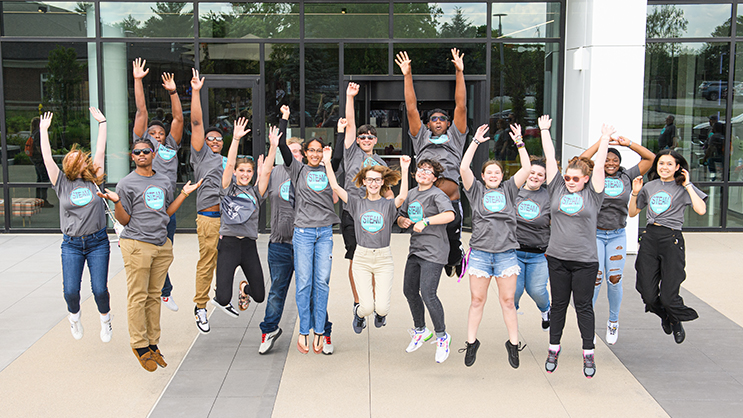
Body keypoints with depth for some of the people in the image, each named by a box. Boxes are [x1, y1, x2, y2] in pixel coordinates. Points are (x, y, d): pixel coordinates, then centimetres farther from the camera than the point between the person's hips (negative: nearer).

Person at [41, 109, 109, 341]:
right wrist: (43, 130, 0)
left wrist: (102, 122, 5)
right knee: (70, 291, -8)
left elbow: (100, 151, 4)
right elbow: (47, 157, -1)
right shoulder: (61, 183, 6)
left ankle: (105, 320, 24)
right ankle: (74, 316, 25)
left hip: (98, 242, 0)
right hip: (71, 244, 0)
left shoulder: (94, 180, 7)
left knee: (100, 289, -4)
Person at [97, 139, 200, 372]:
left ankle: (153, 343, 16)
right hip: (137, 245, -5)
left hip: (162, 245, 5)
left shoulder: (164, 182, 15)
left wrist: (184, 193, 16)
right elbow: (124, 220, -2)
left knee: (154, 295, 9)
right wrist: (116, 201, -19)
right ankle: (139, 345, 5)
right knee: (138, 296, -3)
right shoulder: (127, 184, -1)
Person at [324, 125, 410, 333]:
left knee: (382, 307, -7)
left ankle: (380, 312, 31)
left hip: (383, 258, 0)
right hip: (362, 257, 0)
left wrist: (404, 170, -31)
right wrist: (327, 162, -13)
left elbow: (402, 196, -21)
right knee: (367, 306, -8)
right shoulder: (357, 203, 4)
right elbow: (335, 187, -4)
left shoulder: (388, 204, 0)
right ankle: (359, 313, 29)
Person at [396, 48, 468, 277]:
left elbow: (461, 106, 12)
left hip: (451, 204, 0)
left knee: (453, 246, 7)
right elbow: (411, 109, 13)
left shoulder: (455, 138, 19)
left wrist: (460, 73, 7)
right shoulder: (421, 138, 19)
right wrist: (408, 76, 8)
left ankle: (455, 261, 39)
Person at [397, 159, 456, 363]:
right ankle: (420, 331, 34)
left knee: (427, 294, -16)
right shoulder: (411, 194, 15)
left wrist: (426, 221, -36)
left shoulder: (437, 195, -10)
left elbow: (450, 215, -28)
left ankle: (442, 336, 2)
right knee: (409, 291, 13)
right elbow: (400, 217, 24)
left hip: (433, 252, -8)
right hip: (416, 249, 8)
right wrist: (403, 221, 0)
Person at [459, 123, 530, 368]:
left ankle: (513, 344, 15)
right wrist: (476, 142, -2)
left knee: (508, 301, 4)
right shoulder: (476, 190, 8)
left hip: (506, 253, 1)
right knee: (477, 301, 5)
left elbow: (526, 169, 3)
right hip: (480, 253, 0)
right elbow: (464, 168, -5)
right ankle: (471, 343, 16)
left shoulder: (509, 189, 11)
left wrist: (519, 142, 1)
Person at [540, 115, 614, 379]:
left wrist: (605, 138, -3)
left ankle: (588, 354, 15)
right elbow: (550, 159, 7)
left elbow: (599, 166, -6)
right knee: (558, 304, 11)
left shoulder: (592, 194, 0)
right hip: (557, 258, 2)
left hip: (585, 261, -2)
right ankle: (554, 349, 22)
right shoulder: (557, 188, 5)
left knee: (583, 306, 5)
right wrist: (544, 131, 9)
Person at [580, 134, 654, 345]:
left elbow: (650, 158, 3)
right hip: (595, 234, -2)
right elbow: (582, 160, -16)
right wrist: (601, 142, -11)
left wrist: (628, 143, -2)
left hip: (617, 236, 2)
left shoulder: (627, 177, 5)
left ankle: (613, 321, 19)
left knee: (615, 279, -1)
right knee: (596, 278, -11)